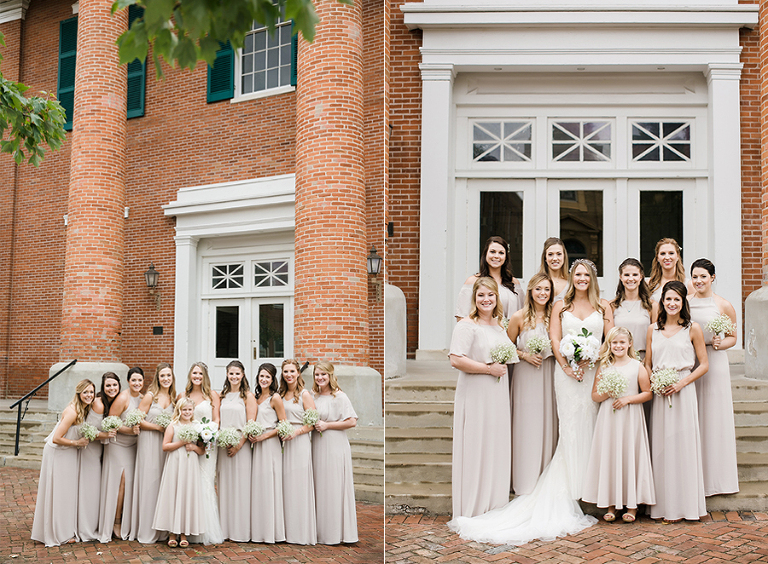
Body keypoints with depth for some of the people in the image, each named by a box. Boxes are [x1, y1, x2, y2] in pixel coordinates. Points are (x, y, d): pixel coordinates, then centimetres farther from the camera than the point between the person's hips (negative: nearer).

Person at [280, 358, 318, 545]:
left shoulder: (304, 395, -3)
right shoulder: (280, 395, 13)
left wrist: (296, 432, -19)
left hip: (300, 441, -5)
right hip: (283, 442, 5)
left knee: (299, 485, -4)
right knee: (285, 485, 5)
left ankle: (303, 531, 3)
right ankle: (287, 530, 13)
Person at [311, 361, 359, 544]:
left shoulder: (339, 396, -8)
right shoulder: (314, 397, 12)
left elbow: (351, 421, -14)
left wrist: (327, 425, -15)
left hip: (335, 447, -6)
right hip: (317, 446, 7)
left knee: (333, 488, -3)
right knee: (319, 487, 8)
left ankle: (335, 532, 4)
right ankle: (321, 530, 15)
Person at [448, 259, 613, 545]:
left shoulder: (603, 306, 11)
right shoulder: (560, 306, 11)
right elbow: (554, 339, 3)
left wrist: (591, 360, -10)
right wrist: (567, 366, -10)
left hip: (595, 372, 0)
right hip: (567, 372, 0)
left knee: (588, 428, -1)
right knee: (569, 428, -4)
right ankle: (571, 494, 0)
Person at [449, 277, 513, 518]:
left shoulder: (499, 324, 15)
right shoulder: (467, 325, -10)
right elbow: (456, 360, -21)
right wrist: (488, 369, -17)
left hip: (498, 395, 8)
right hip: (475, 395, -8)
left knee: (497, 443, 12)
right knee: (476, 447, -4)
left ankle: (495, 501, 25)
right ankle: (473, 507, 7)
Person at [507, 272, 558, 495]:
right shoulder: (519, 317, -5)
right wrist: (525, 355, -12)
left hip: (549, 375, 3)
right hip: (526, 376, -3)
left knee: (548, 425, 6)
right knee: (527, 428, -2)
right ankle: (526, 483, 9)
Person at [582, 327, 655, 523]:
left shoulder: (637, 367, 1)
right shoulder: (604, 367, 8)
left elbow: (648, 393, -1)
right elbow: (594, 395, 9)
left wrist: (628, 398, -13)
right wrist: (606, 393, -11)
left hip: (630, 419, -2)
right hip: (608, 419, 2)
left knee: (630, 456, 1)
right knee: (608, 457, 3)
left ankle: (632, 504, 12)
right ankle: (611, 504, 12)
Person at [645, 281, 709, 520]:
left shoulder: (693, 329, 2)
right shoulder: (653, 329, 11)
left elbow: (704, 365, 1)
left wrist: (682, 382, -11)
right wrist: (654, 382, -3)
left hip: (683, 391, -3)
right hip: (659, 393, 3)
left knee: (684, 444, -2)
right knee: (661, 446, 3)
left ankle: (687, 505, 7)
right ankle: (665, 505, 10)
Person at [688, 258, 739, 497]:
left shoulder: (724, 305, 0)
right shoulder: (684, 303, 7)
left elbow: (732, 337, 5)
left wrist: (720, 344, -14)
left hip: (714, 362, -2)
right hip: (688, 363, 2)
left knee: (714, 415, 2)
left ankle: (715, 475, 15)